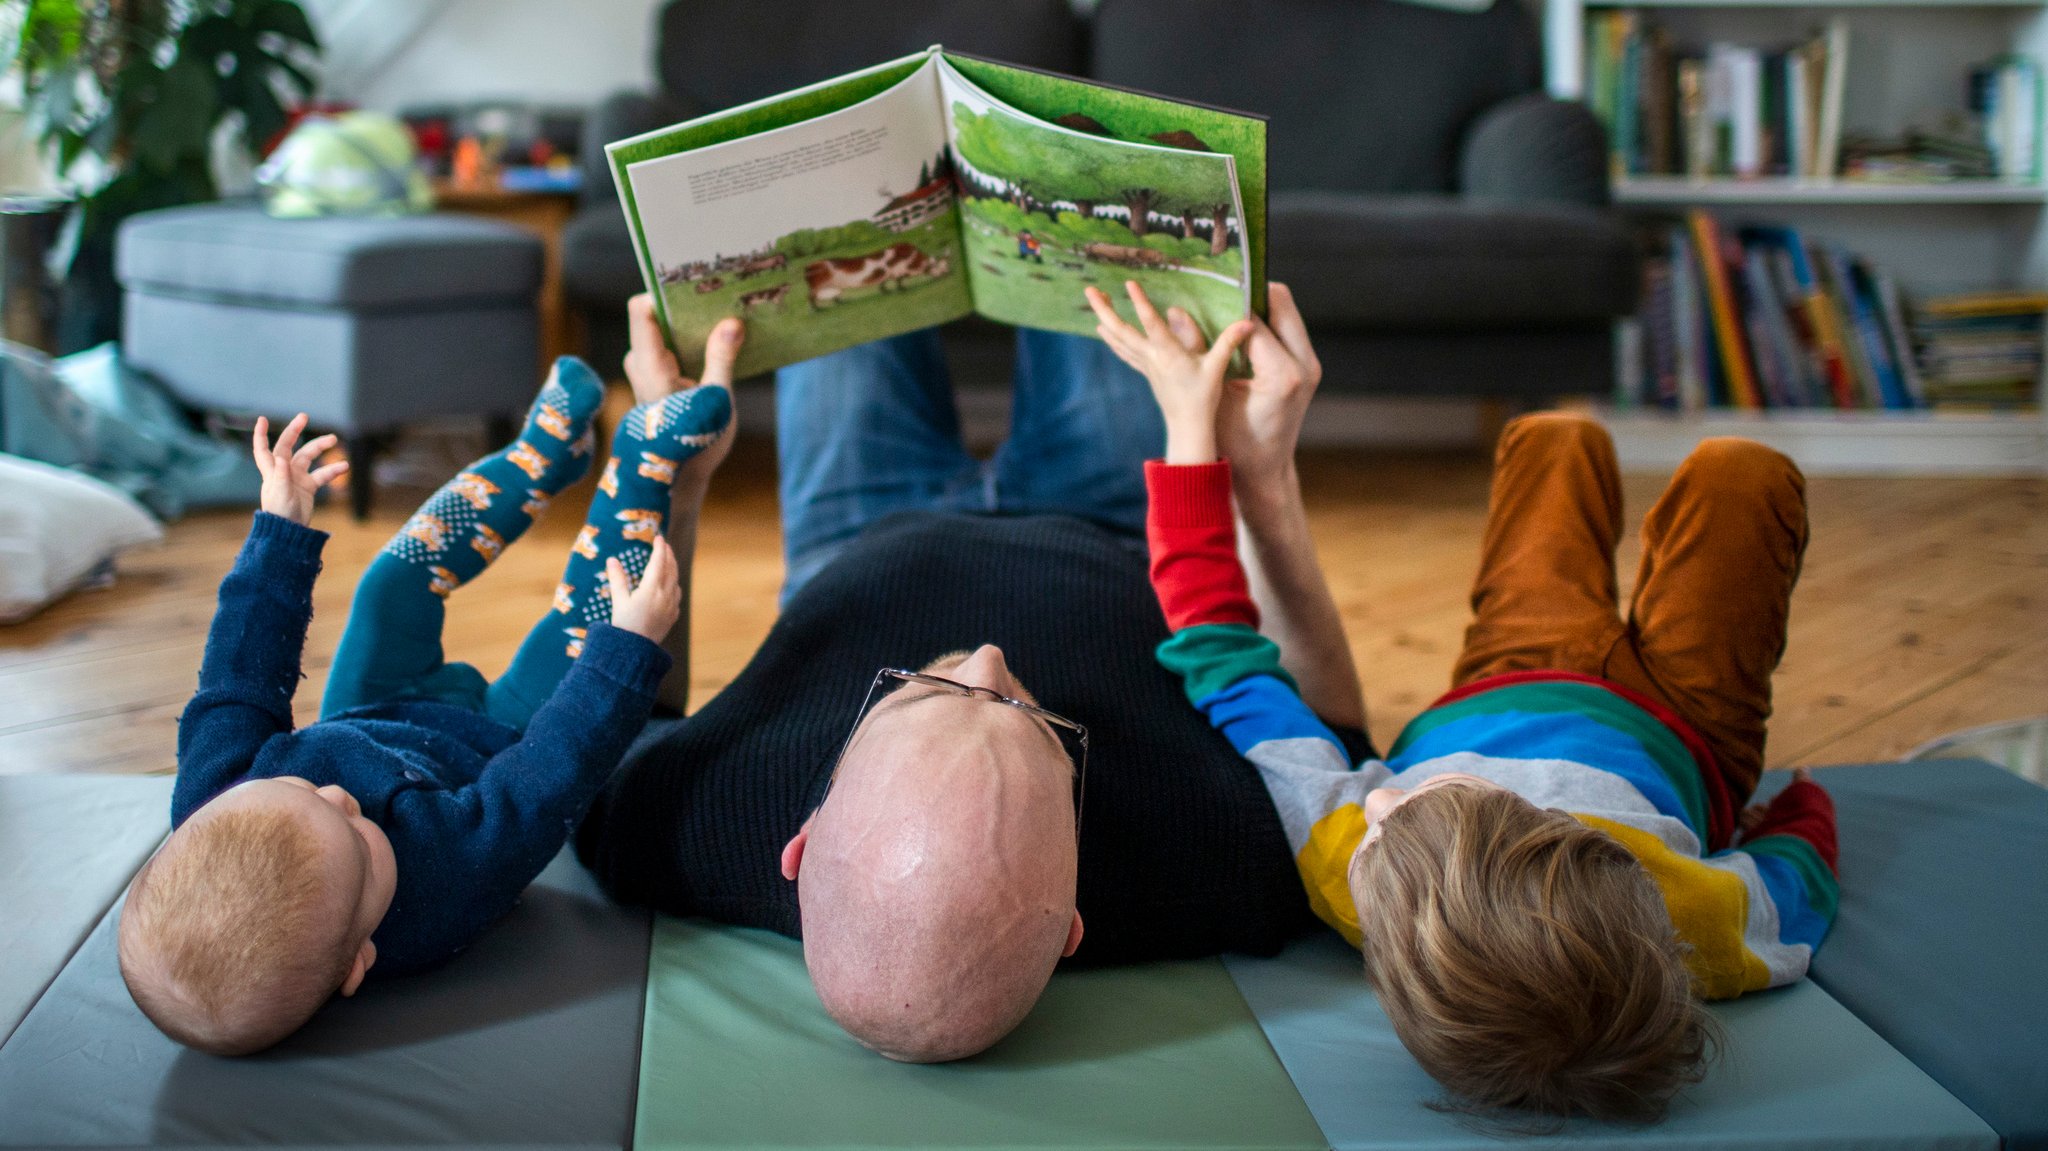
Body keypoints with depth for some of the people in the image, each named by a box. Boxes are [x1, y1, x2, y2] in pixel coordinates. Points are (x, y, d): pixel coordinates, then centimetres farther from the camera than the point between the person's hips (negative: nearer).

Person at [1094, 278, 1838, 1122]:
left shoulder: (1334, 859, -46)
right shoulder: (1704, 921, -50)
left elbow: (1224, 660, -33)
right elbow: (1798, 877, -25)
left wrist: (1189, 428, -26)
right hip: (1682, 729, -1)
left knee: (1553, 441, 22)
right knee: (1739, 471, 19)